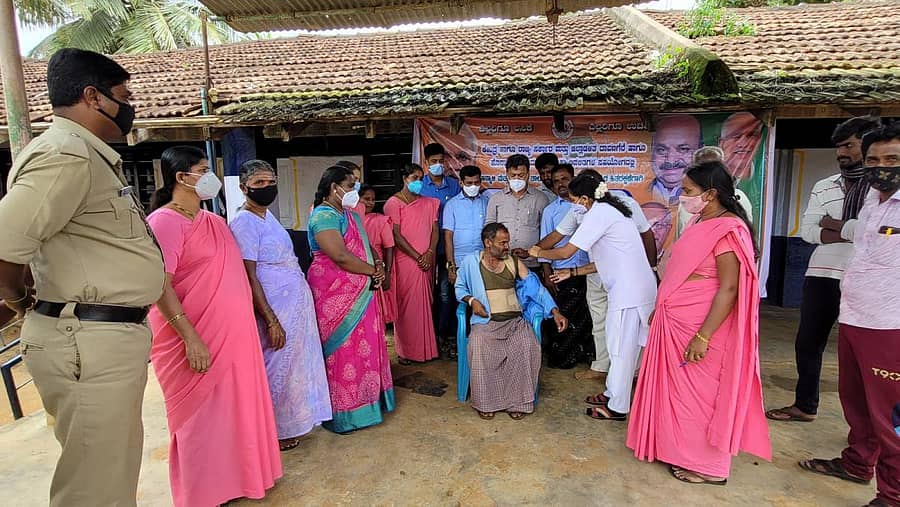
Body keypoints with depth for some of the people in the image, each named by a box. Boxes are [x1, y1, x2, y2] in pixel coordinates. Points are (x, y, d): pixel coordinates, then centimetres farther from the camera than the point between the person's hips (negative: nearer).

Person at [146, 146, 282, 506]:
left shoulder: (212, 220, 11)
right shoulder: (165, 221, -15)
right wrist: (190, 337, -24)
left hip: (230, 334, 8)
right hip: (195, 339, -8)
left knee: (232, 406, 17)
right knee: (201, 415, 7)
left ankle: (233, 475, 36)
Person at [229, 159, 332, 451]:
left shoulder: (268, 215, 10)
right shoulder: (244, 223, -16)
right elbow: (249, 277, -20)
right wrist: (271, 321, -22)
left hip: (296, 304, 9)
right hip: (276, 309, -9)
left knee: (297, 364, 19)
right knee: (277, 369, 5)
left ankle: (291, 420, 36)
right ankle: (273, 432, 24)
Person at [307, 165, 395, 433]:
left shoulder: (350, 215, 15)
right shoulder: (324, 215, -15)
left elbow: (367, 247, 17)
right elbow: (340, 256, -24)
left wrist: (379, 266, -4)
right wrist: (373, 271, -12)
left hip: (359, 292, 9)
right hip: (334, 293, -9)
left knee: (365, 345, 15)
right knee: (342, 350, 1)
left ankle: (365, 398, 29)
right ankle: (343, 413, 14)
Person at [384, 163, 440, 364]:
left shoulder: (429, 203, 13)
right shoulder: (394, 203, -4)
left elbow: (435, 230, 9)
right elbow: (396, 235, -10)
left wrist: (430, 253, -7)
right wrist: (418, 257, -11)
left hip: (427, 261, 5)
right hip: (405, 261, -5)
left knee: (425, 303, 9)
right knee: (406, 304, 0)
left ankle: (426, 346, 20)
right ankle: (406, 350, 11)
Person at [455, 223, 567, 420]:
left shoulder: (514, 263, 10)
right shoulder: (470, 262, 5)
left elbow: (536, 287, 5)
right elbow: (460, 288, 17)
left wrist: (555, 312, -5)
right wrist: (471, 300, -6)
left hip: (515, 322, 2)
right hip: (486, 322, -2)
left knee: (528, 347, -28)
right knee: (480, 348, -33)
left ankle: (517, 401, -11)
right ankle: (485, 402, -12)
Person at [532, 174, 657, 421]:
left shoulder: (599, 213, -12)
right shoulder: (609, 211, 17)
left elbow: (565, 252, -14)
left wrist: (538, 253, 3)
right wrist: (572, 273, 18)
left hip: (629, 291, -10)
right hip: (637, 287, 10)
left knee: (621, 348, 1)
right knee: (622, 345, 18)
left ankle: (617, 407, 14)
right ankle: (612, 393, 32)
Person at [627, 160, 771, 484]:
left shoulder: (727, 230, -19)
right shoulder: (702, 224, 10)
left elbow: (729, 288, -23)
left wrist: (703, 337, -24)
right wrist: (660, 311, 19)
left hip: (701, 327, -9)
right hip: (678, 323, 9)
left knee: (700, 392, 4)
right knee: (681, 389, 18)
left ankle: (709, 466, 22)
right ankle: (685, 451, 34)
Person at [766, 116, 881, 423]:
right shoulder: (824, 187, 11)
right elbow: (807, 230, 3)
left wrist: (835, 226, -9)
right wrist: (851, 232, -11)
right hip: (822, 275, 5)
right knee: (807, 342, 12)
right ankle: (804, 405, 28)